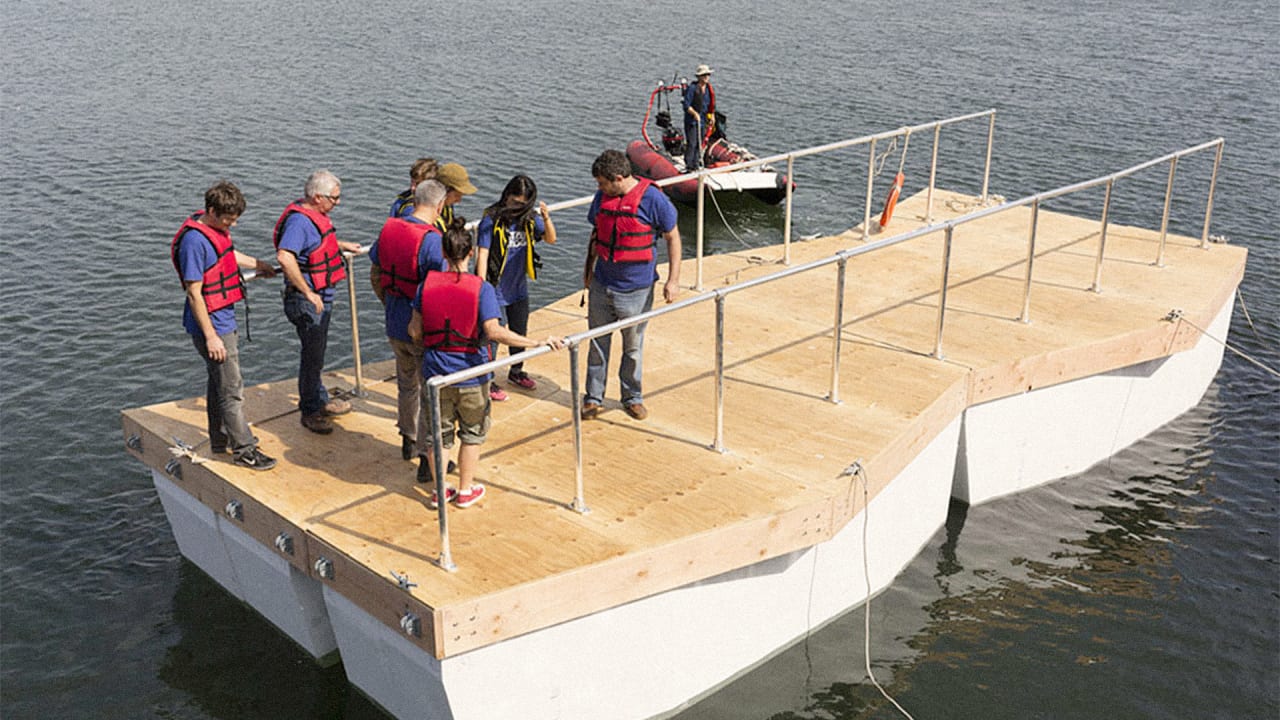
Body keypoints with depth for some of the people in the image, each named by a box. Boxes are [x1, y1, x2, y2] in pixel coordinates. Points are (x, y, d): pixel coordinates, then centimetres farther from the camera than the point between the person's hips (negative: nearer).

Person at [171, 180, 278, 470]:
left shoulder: (217, 228, 4)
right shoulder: (194, 241, -24)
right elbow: (194, 294, -23)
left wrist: (257, 264, 42)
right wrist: (210, 336, -22)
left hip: (225, 321, 10)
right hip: (212, 326, -10)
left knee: (219, 383, 20)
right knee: (232, 390, -3)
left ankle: (220, 441, 33)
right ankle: (244, 449, 6)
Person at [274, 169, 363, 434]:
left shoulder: (314, 214, 6)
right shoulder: (299, 220, -25)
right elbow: (285, 257, -38)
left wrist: (341, 245, 27)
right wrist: (309, 293, -34)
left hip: (321, 296, 10)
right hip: (307, 300, -10)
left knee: (317, 352, 23)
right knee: (313, 356, 1)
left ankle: (319, 401, 38)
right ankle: (310, 411, 15)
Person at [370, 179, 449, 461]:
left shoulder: (388, 229, -1)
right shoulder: (431, 240, -23)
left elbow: (375, 275, 10)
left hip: (395, 325, 7)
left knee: (406, 384, 24)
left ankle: (408, 441, 39)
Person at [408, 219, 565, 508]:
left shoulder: (427, 284, -6)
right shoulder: (481, 288, -16)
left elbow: (415, 332, -1)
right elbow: (494, 331, -27)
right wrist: (538, 343, -27)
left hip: (435, 374, 3)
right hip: (470, 376, -3)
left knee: (437, 432, 19)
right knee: (472, 433, 19)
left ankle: (438, 491, 31)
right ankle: (465, 491, 28)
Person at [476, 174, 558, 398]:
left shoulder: (529, 218, -2)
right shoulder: (491, 220, -17)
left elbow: (551, 239, 0)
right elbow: (482, 254, -18)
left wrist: (546, 217, -20)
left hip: (519, 289, 6)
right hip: (496, 290, -6)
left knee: (520, 333, 21)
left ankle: (516, 371, 43)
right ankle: (488, 380, 19)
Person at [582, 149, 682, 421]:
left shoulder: (653, 199, -14)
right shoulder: (601, 198, 1)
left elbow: (673, 238, -8)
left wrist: (673, 280, -11)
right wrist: (589, 267, 22)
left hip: (636, 289, -4)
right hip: (601, 285, 4)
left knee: (633, 347, 10)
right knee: (597, 344, 11)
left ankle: (632, 397, 27)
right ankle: (594, 397, 24)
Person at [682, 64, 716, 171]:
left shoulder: (710, 90, 9)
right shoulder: (692, 89, -11)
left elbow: (712, 105, 21)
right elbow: (686, 105, -14)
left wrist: (712, 116, 8)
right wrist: (695, 113, -27)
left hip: (703, 120, 6)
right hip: (691, 120, -6)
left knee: (699, 144, 9)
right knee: (691, 144, -11)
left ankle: (696, 165, 16)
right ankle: (688, 166, -9)